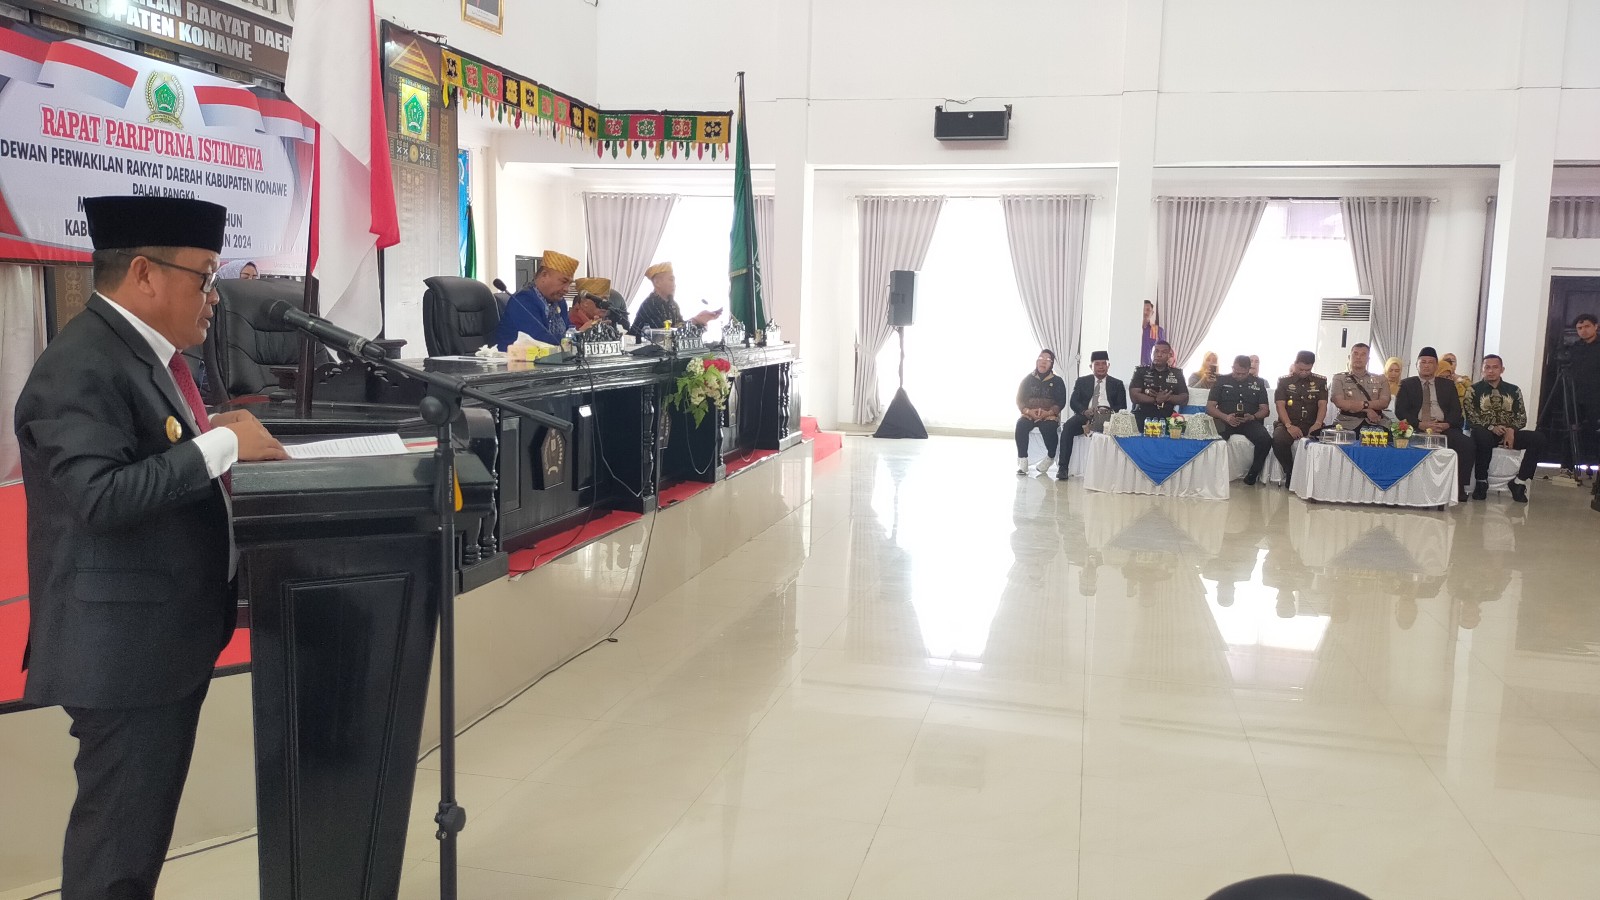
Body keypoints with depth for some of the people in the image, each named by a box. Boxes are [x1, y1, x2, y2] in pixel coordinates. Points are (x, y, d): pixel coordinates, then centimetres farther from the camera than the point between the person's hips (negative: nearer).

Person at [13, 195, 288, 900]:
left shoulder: (145, 351, 10)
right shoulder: (81, 368, -20)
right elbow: (101, 495, -30)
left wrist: (225, 439, 1)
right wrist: (221, 445, -25)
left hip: (170, 634, 10)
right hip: (125, 646, -10)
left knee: (146, 815, 22)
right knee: (119, 828, 4)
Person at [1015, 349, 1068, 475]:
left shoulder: (1057, 381, 9)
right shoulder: (1028, 379, 11)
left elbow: (1061, 402, 1)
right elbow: (1019, 400, 6)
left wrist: (1048, 412, -18)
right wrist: (1028, 411, -14)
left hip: (1049, 415, -1)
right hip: (1029, 415, 1)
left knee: (1048, 427, -35)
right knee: (1021, 424, -32)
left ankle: (1050, 457, -10)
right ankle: (1022, 461, -28)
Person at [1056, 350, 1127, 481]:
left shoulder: (1117, 384, 19)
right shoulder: (1081, 382, 19)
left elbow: (1122, 406, 9)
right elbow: (1074, 402, 7)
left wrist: (1110, 412, -15)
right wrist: (1085, 411, -15)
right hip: (1085, 415, 1)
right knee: (1067, 426, -31)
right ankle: (1062, 467, -33)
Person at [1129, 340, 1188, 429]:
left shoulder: (1177, 373, 14)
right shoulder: (1141, 371, 7)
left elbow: (1184, 397, 7)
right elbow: (1134, 395, -4)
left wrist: (1166, 398, -10)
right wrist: (1156, 400, -15)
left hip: (1167, 419, 2)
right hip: (1142, 420, -2)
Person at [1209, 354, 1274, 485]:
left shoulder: (1257, 383, 17)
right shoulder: (1222, 381, 12)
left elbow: (1264, 409, 14)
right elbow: (1209, 406, 5)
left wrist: (1252, 417, -9)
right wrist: (1225, 417, -14)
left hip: (1250, 421, 2)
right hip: (1225, 421, -2)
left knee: (1265, 439, -30)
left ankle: (1253, 473, -9)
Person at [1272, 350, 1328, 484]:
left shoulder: (1320, 381, 12)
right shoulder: (1284, 381, 8)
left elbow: (1322, 405, 3)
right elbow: (1280, 406, -2)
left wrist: (1318, 423, -17)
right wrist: (1289, 426, -18)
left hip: (1312, 424, 1)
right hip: (1288, 423, -1)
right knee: (1278, 440, -35)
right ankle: (1290, 472, -12)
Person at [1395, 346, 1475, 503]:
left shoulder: (1448, 385, 22)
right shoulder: (1407, 384, 15)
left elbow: (1456, 411, 11)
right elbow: (1400, 411, 3)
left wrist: (1446, 424, -11)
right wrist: (1419, 424, -14)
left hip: (1445, 427, 2)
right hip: (1417, 428, -2)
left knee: (1466, 443, -27)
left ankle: (1460, 486, -20)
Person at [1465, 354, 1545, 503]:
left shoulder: (1514, 390, 15)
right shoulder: (1474, 390, 6)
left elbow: (1522, 417, 10)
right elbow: (1470, 416, -5)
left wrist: (1512, 429, -12)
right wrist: (1491, 427, -20)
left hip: (1509, 433, 4)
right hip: (1485, 433, -3)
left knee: (1538, 438, -23)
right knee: (1480, 435, -40)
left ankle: (1519, 482, -15)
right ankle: (1481, 482, -23)